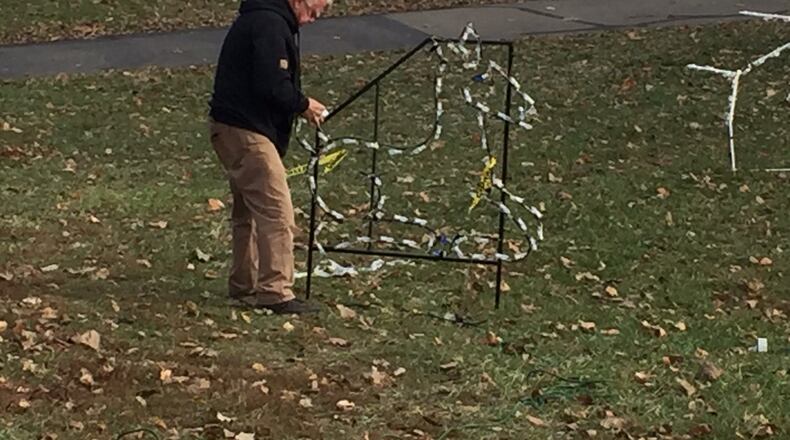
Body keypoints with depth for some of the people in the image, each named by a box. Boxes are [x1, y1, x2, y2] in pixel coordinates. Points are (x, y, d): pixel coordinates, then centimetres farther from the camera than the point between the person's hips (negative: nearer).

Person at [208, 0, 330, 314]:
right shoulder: (270, 25, -18)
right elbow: (272, 86, -24)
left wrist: (298, 104, 9)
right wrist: (303, 105, -9)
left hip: (233, 127, 11)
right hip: (247, 133, -11)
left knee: (249, 210, 18)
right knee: (277, 212, -10)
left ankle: (244, 285, 27)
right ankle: (275, 292, -9)